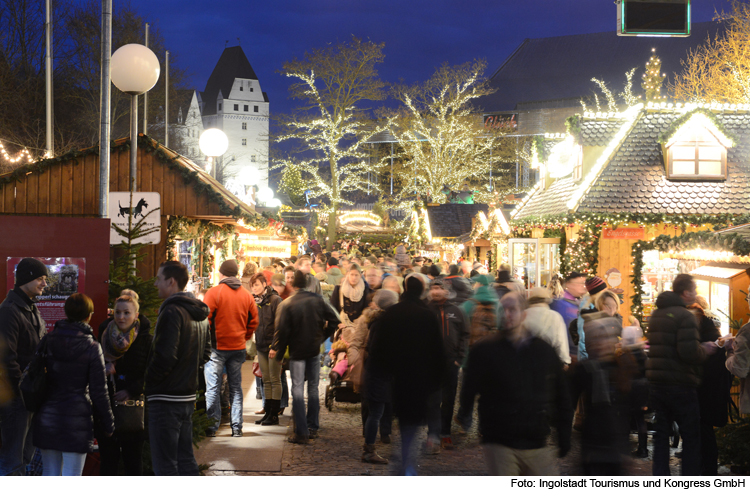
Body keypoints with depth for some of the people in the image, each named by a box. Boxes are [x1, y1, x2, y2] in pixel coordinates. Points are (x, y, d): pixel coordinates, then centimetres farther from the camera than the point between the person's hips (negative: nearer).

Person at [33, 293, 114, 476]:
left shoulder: (47, 341, 2)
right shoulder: (91, 348, -8)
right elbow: (98, 391, -7)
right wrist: (108, 423, 4)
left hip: (47, 417, 4)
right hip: (76, 418, -4)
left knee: (49, 475, 14)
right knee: (71, 477, 1)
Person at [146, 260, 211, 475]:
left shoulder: (172, 312, -16)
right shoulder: (200, 314, 12)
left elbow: (165, 356, -22)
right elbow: (205, 353, 19)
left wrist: (148, 379, -10)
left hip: (165, 399, -9)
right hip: (188, 397, 9)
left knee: (164, 464, -3)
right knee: (185, 459, 16)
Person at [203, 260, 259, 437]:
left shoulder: (214, 292, -9)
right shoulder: (246, 295, 5)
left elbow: (205, 318, -10)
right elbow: (253, 321, 9)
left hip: (217, 346, -4)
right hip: (238, 347, 4)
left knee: (213, 388, 2)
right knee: (236, 388, 11)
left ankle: (212, 426, 2)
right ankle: (237, 427, 12)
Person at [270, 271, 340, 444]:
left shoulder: (286, 304, -12)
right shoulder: (317, 299, -1)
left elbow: (281, 329, -13)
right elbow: (334, 319, 0)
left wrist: (275, 348, 1)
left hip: (297, 351, -4)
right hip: (314, 350, 4)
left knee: (298, 390, 0)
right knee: (313, 388, 15)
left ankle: (301, 433, -4)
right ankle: (313, 427, 21)